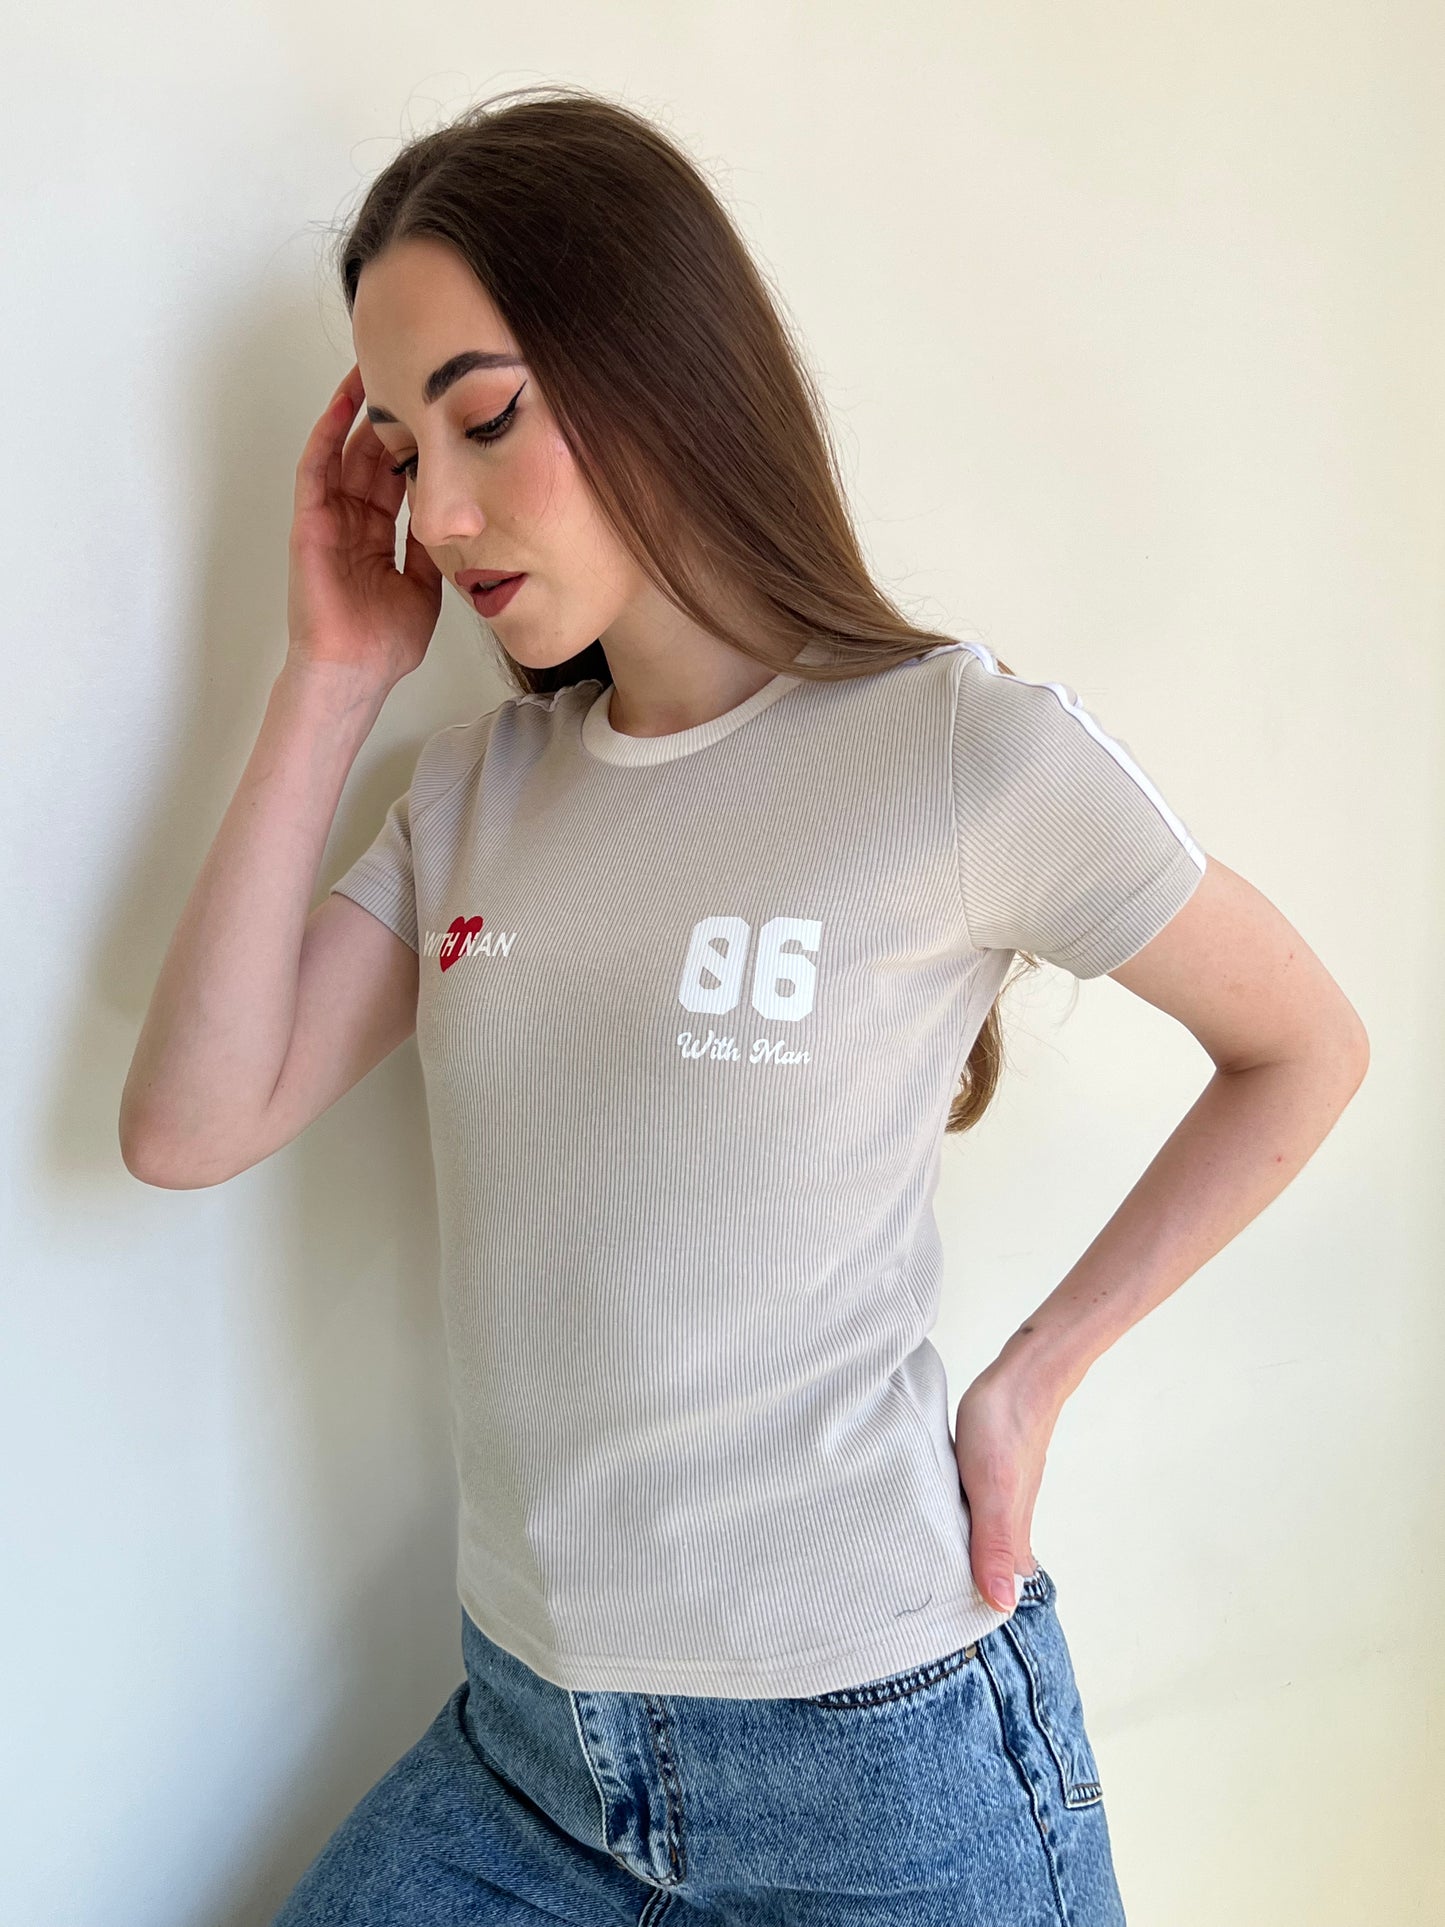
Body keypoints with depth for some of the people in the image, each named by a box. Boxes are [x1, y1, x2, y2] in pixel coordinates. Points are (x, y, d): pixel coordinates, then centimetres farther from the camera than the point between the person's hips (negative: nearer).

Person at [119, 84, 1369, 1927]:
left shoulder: (968, 753, -14)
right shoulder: (478, 781, 3)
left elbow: (1304, 1047, -1)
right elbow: (188, 1125, -6)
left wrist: (1029, 1379, -6)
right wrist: (331, 679, -5)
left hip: (871, 1761, -4)